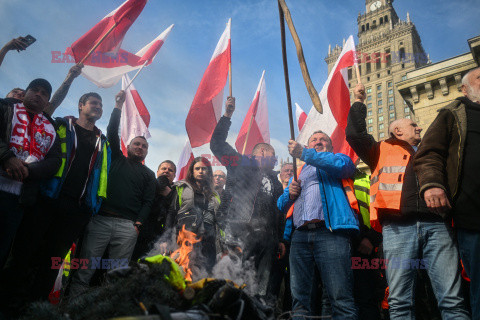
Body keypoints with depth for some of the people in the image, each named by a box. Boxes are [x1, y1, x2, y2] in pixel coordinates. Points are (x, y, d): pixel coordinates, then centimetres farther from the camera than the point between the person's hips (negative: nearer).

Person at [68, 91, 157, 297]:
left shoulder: (148, 174, 19)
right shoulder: (117, 159, 20)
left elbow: (148, 202, 9)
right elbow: (112, 133, 11)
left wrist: (138, 224, -4)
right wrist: (118, 106, 9)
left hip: (127, 226, 0)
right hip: (100, 220, 0)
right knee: (84, 270, -5)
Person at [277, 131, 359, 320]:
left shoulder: (338, 159, 23)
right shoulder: (299, 172, 35)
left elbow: (343, 164, -5)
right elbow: (281, 204, 30)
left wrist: (304, 154, -8)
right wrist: (290, 194, 6)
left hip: (329, 231, -4)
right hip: (299, 235, 5)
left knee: (340, 297, -14)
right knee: (299, 299, -3)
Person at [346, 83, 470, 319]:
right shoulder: (383, 151, 23)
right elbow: (354, 133, 11)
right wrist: (359, 101, 20)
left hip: (437, 225, 3)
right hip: (398, 226, -3)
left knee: (452, 300, -6)